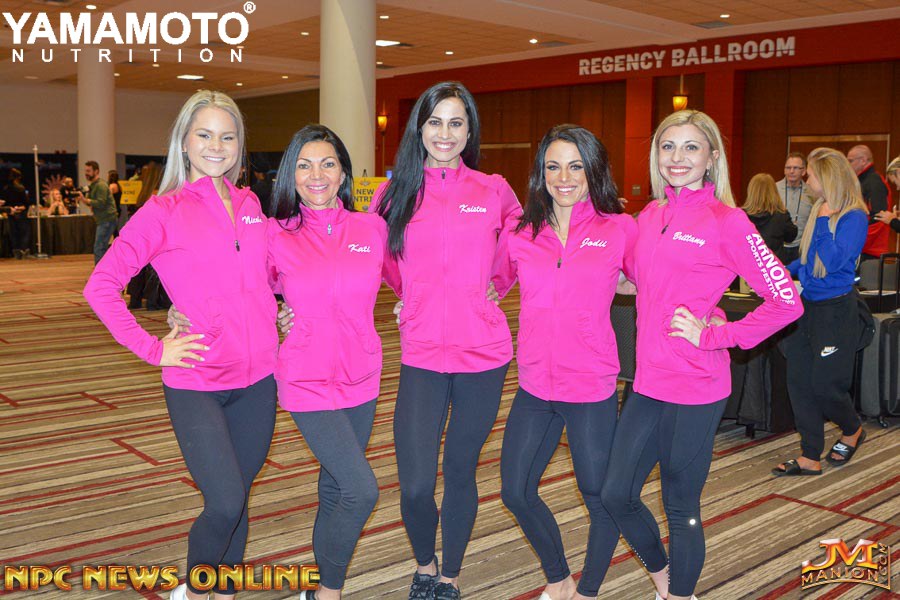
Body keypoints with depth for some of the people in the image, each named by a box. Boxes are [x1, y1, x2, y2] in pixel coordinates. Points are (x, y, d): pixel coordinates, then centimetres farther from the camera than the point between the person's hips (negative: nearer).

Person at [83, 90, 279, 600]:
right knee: (226, 504, -11)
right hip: (196, 384, -4)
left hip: (258, 379, 5)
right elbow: (101, 286, -8)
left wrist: (282, 311, 9)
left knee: (237, 499, 12)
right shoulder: (164, 211, -5)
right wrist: (154, 350, -11)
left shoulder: (250, 205, 9)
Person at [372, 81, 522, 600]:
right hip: (421, 357, 0)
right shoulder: (395, 192, 4)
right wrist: (412, 299, 6)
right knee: (415, 484, -6)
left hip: (484, 356, 0)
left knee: (461, 471, 10)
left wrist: (491, 287, 7)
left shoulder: (494, 191, 3)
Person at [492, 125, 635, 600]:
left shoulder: (619, 229, -5)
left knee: (600, 498, 9)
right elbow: (493, 283, 17)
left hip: (592, 389, -3)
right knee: (517, 493, 11)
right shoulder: (519, 231, 3)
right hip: (534, 386, 4)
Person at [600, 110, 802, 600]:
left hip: (695, 388, -6)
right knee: (615, 495, 10)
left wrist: (713, 336, -13)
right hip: (648, 380, 6)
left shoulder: (725, 221, -9)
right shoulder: (649, 217, 9)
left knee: (681, 507, 6)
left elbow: (786, 301, -11)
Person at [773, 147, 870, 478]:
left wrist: (823, 220, -20)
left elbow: (833, 260, -25)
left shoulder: (854, 217, -15)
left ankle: (852, 430, 33)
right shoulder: (822, 209, 7)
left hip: (835, 310, -8)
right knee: (800, 382, 5)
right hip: (808, 304, 8)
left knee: (825, 385, 1)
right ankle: (810, 458, 13)